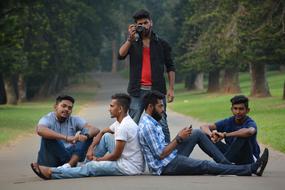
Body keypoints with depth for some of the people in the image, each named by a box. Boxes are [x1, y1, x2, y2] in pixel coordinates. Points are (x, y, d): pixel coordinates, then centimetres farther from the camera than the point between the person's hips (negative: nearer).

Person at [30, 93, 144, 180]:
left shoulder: (124, 127, -21)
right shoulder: (121, 122, 11)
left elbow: (116, 155, -19)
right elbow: (102, 132, 24)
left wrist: (98, 159, -3)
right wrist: (91, 148, 10)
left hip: (130, 167, -10)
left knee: (90, 167, -11)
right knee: (106, 136, 14)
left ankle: (50, 173, -9)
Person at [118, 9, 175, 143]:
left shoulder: (161, 44, 9)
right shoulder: (132, 43, 11)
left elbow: (170, 67, 10)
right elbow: (121, 55, -7)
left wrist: (171, 88, 1)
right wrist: (130, 38, -15)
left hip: (156, 90, -1)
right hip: (137, 91, 1)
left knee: (162, 125, -5)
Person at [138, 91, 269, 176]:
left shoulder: (151, 122, 12)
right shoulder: (147, 127, -21)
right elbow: (161, 154, -23)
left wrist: (179, 137, 6)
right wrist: (179, 139, -16)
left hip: (172, 157, 10)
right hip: (166, 167, -10)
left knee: (198, 134, 9)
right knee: (206, 166, -15)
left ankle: (224, 162, 5)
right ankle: (252, 169, -12)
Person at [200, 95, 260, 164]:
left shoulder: (250, 123, -17)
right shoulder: (228, 122, -3)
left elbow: (249, 132, -45)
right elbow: (204, 127, -8)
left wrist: (225, 135, -43)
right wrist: (211, 135, -32)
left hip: (249, 159, -5)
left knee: (243, 136, -34)